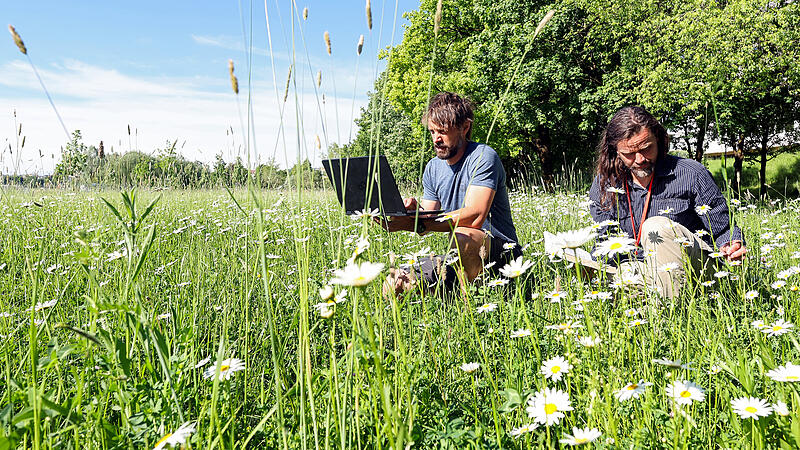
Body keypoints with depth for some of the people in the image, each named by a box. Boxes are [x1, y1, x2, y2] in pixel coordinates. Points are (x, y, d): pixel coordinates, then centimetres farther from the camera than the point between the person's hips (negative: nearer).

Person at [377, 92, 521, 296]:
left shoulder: (483, 157, -11)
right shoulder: (433, 168, 11)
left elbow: (475, 216, -25)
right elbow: (426, 226, 10)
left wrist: (415, 223, -32)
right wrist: (416, 211, -15)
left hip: (500, 250, -6)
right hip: (457, 256, 6)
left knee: (461, 236, -39)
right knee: (392, 285, -13)